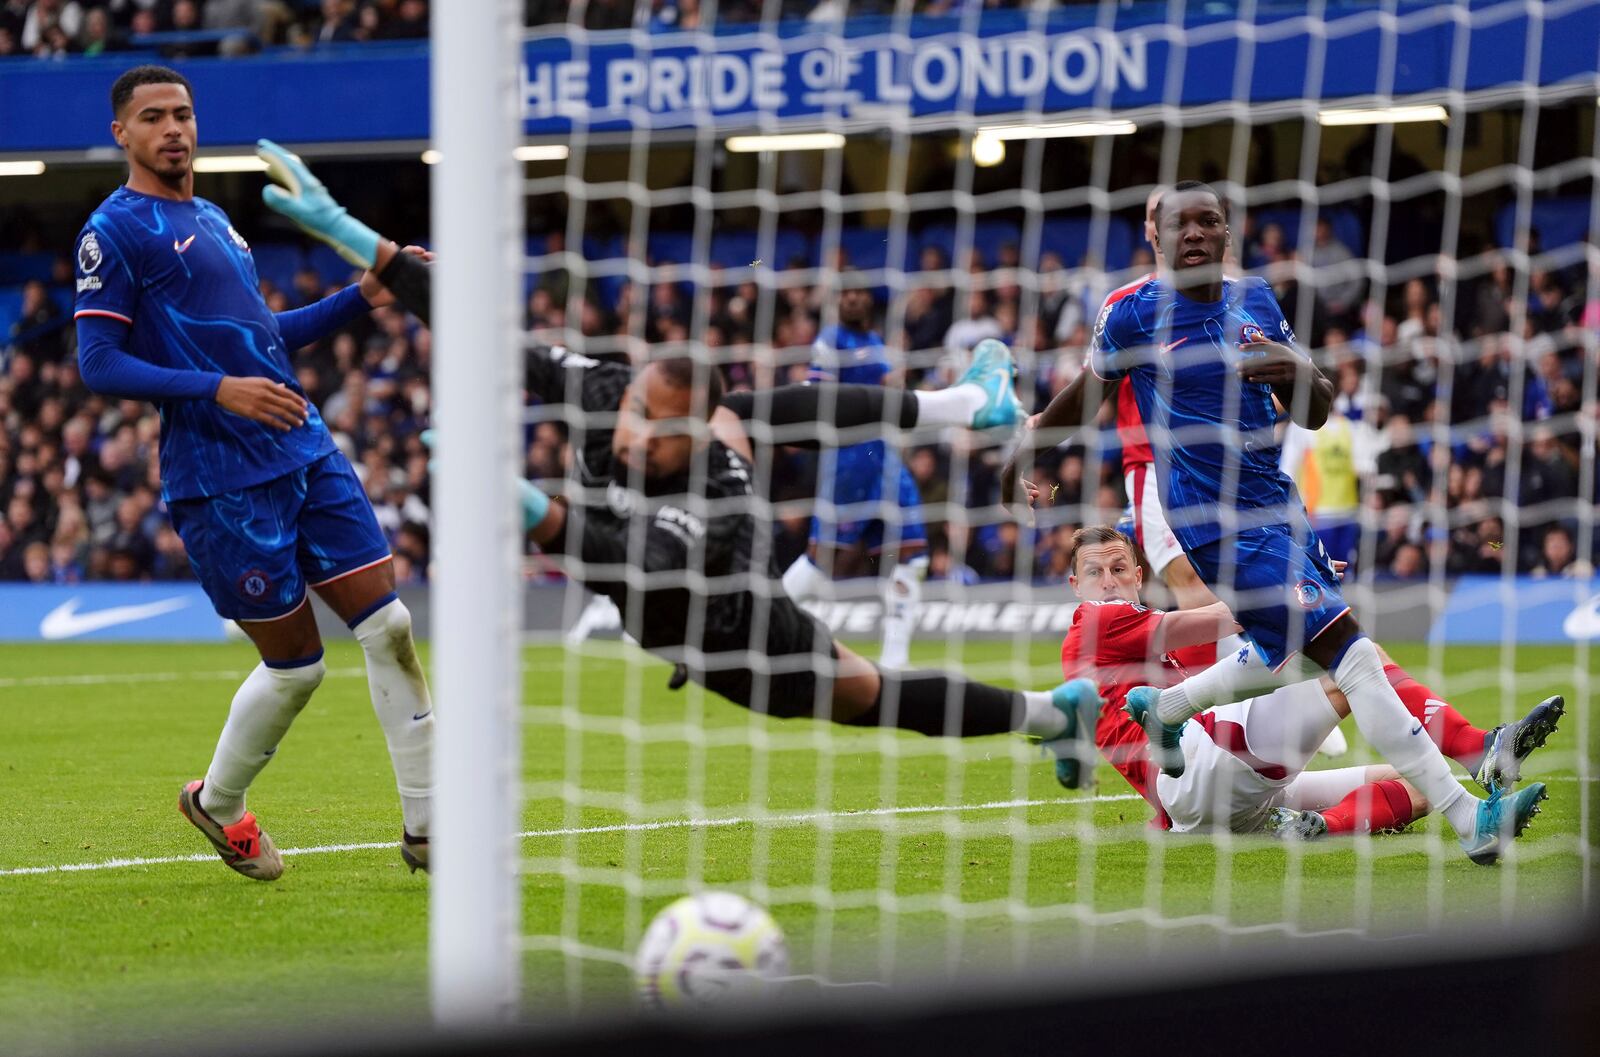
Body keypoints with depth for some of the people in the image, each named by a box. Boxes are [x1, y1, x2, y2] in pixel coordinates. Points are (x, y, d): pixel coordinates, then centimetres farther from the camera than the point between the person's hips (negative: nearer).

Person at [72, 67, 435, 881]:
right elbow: (99, 365, -12)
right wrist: (218, 390, -22)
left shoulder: (211, 220, 19)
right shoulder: (114, 230, -6)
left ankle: (425, 825, 4)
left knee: (387, 624, -1)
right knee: (296, 663, -2)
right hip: (219, 477, -7)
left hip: (305, 453, 7)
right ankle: (217, 802, 23)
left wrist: (361, 296, 16)